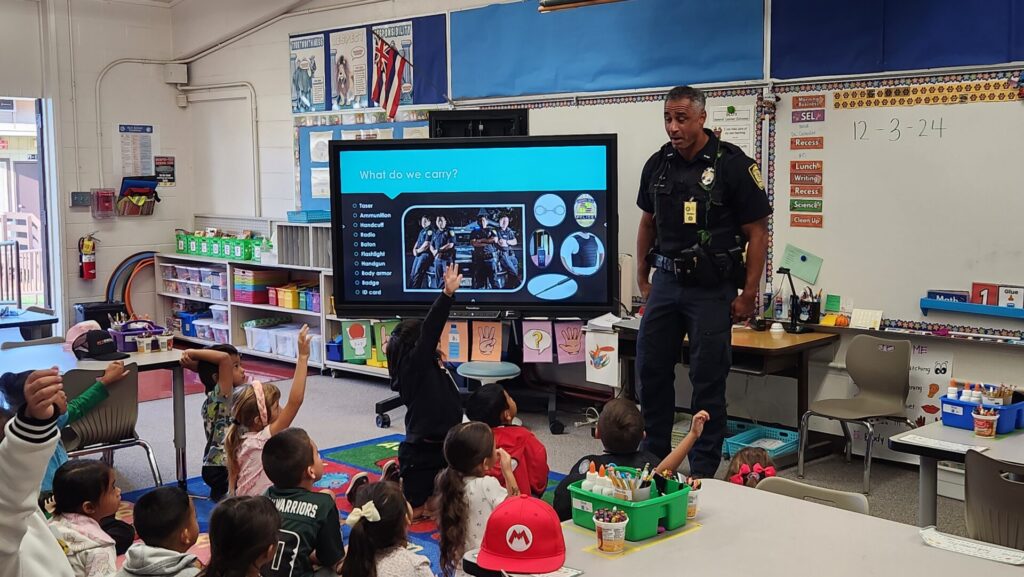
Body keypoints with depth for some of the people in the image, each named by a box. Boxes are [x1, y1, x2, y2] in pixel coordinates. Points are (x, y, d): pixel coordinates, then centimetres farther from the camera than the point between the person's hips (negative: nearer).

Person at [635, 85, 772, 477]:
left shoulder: (733, 165, -10)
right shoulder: (658, 165, 6)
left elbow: (757, 232, -8)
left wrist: (749, 294, -12)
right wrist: (642, 278, 16)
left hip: (712, 287, -5)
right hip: (667, 280, 6)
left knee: (707, 379, 0)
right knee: (650, 369, 9)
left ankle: (703, 471, 10)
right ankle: (654, 456, 25)